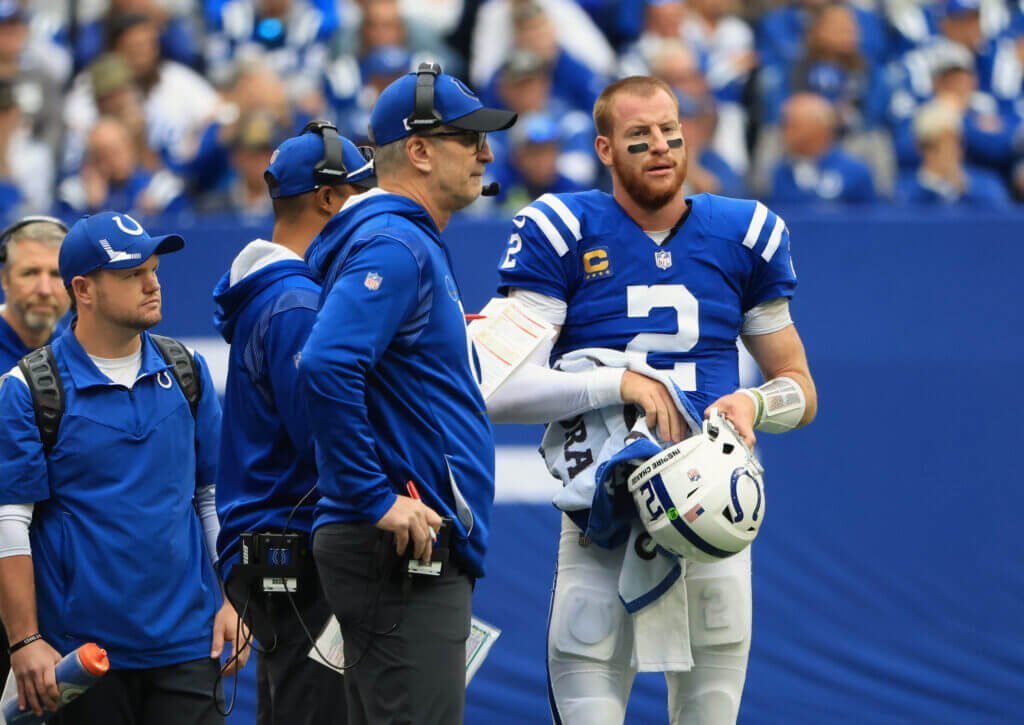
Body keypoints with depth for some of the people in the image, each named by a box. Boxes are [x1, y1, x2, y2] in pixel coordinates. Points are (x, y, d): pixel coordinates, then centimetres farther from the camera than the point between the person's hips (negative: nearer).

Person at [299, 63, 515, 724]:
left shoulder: (418, 245, 21)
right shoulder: (395, 246, -12)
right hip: (402, 553, -11)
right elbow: (326, 368, -26)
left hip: (427, 547, 11)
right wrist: (377, 500, -22)